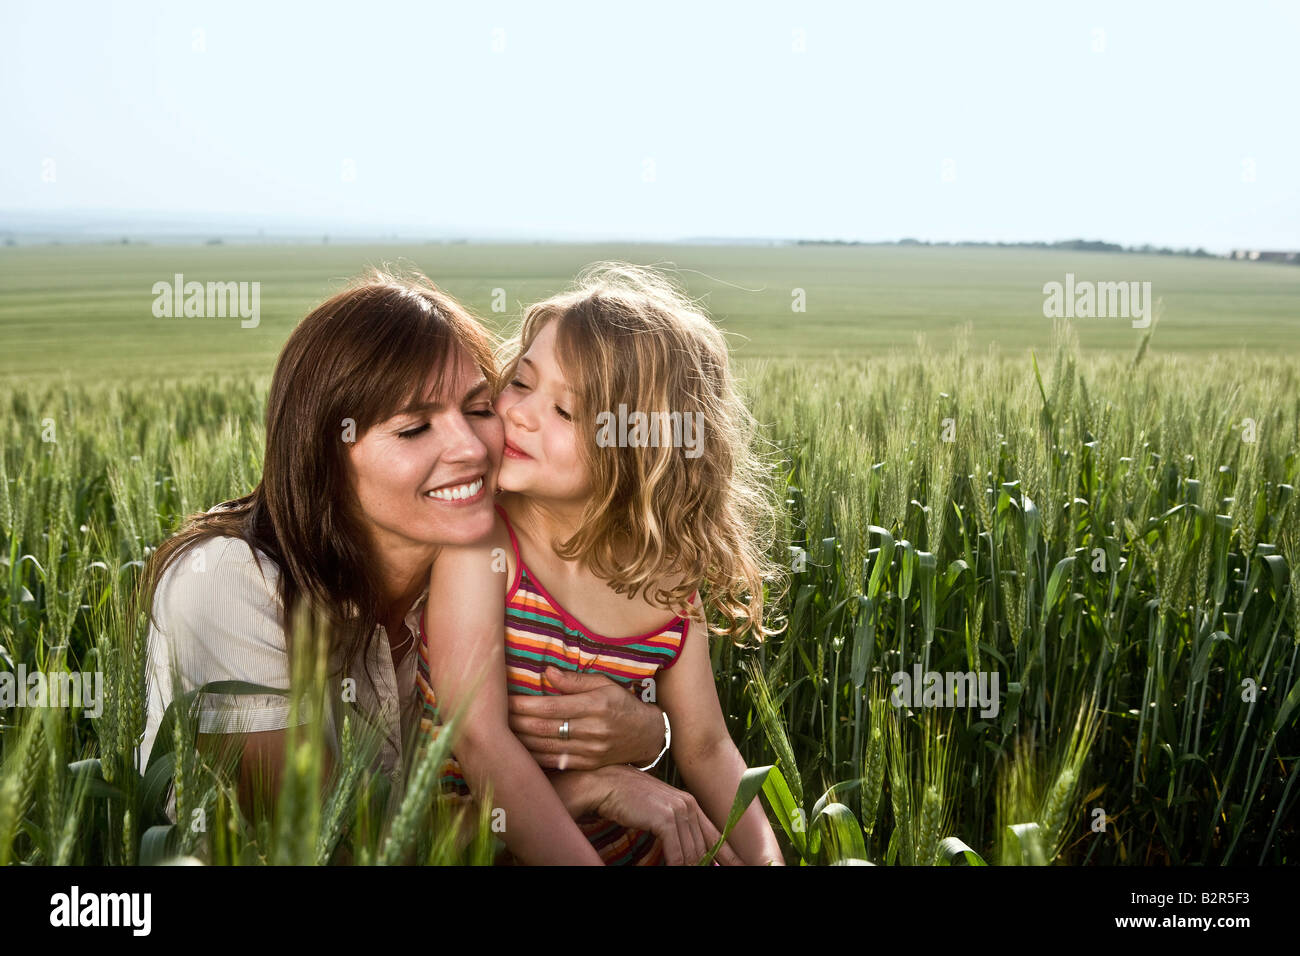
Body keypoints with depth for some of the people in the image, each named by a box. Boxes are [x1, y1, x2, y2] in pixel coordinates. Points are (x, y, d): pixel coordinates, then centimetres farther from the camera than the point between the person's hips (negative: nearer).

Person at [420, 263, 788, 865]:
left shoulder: (668, 581, -3)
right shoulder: (480, 542, -14)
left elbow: (706, 750, 5)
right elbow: (481, 742, -22)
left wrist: (765, 854, -12)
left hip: (629, 847, 0)